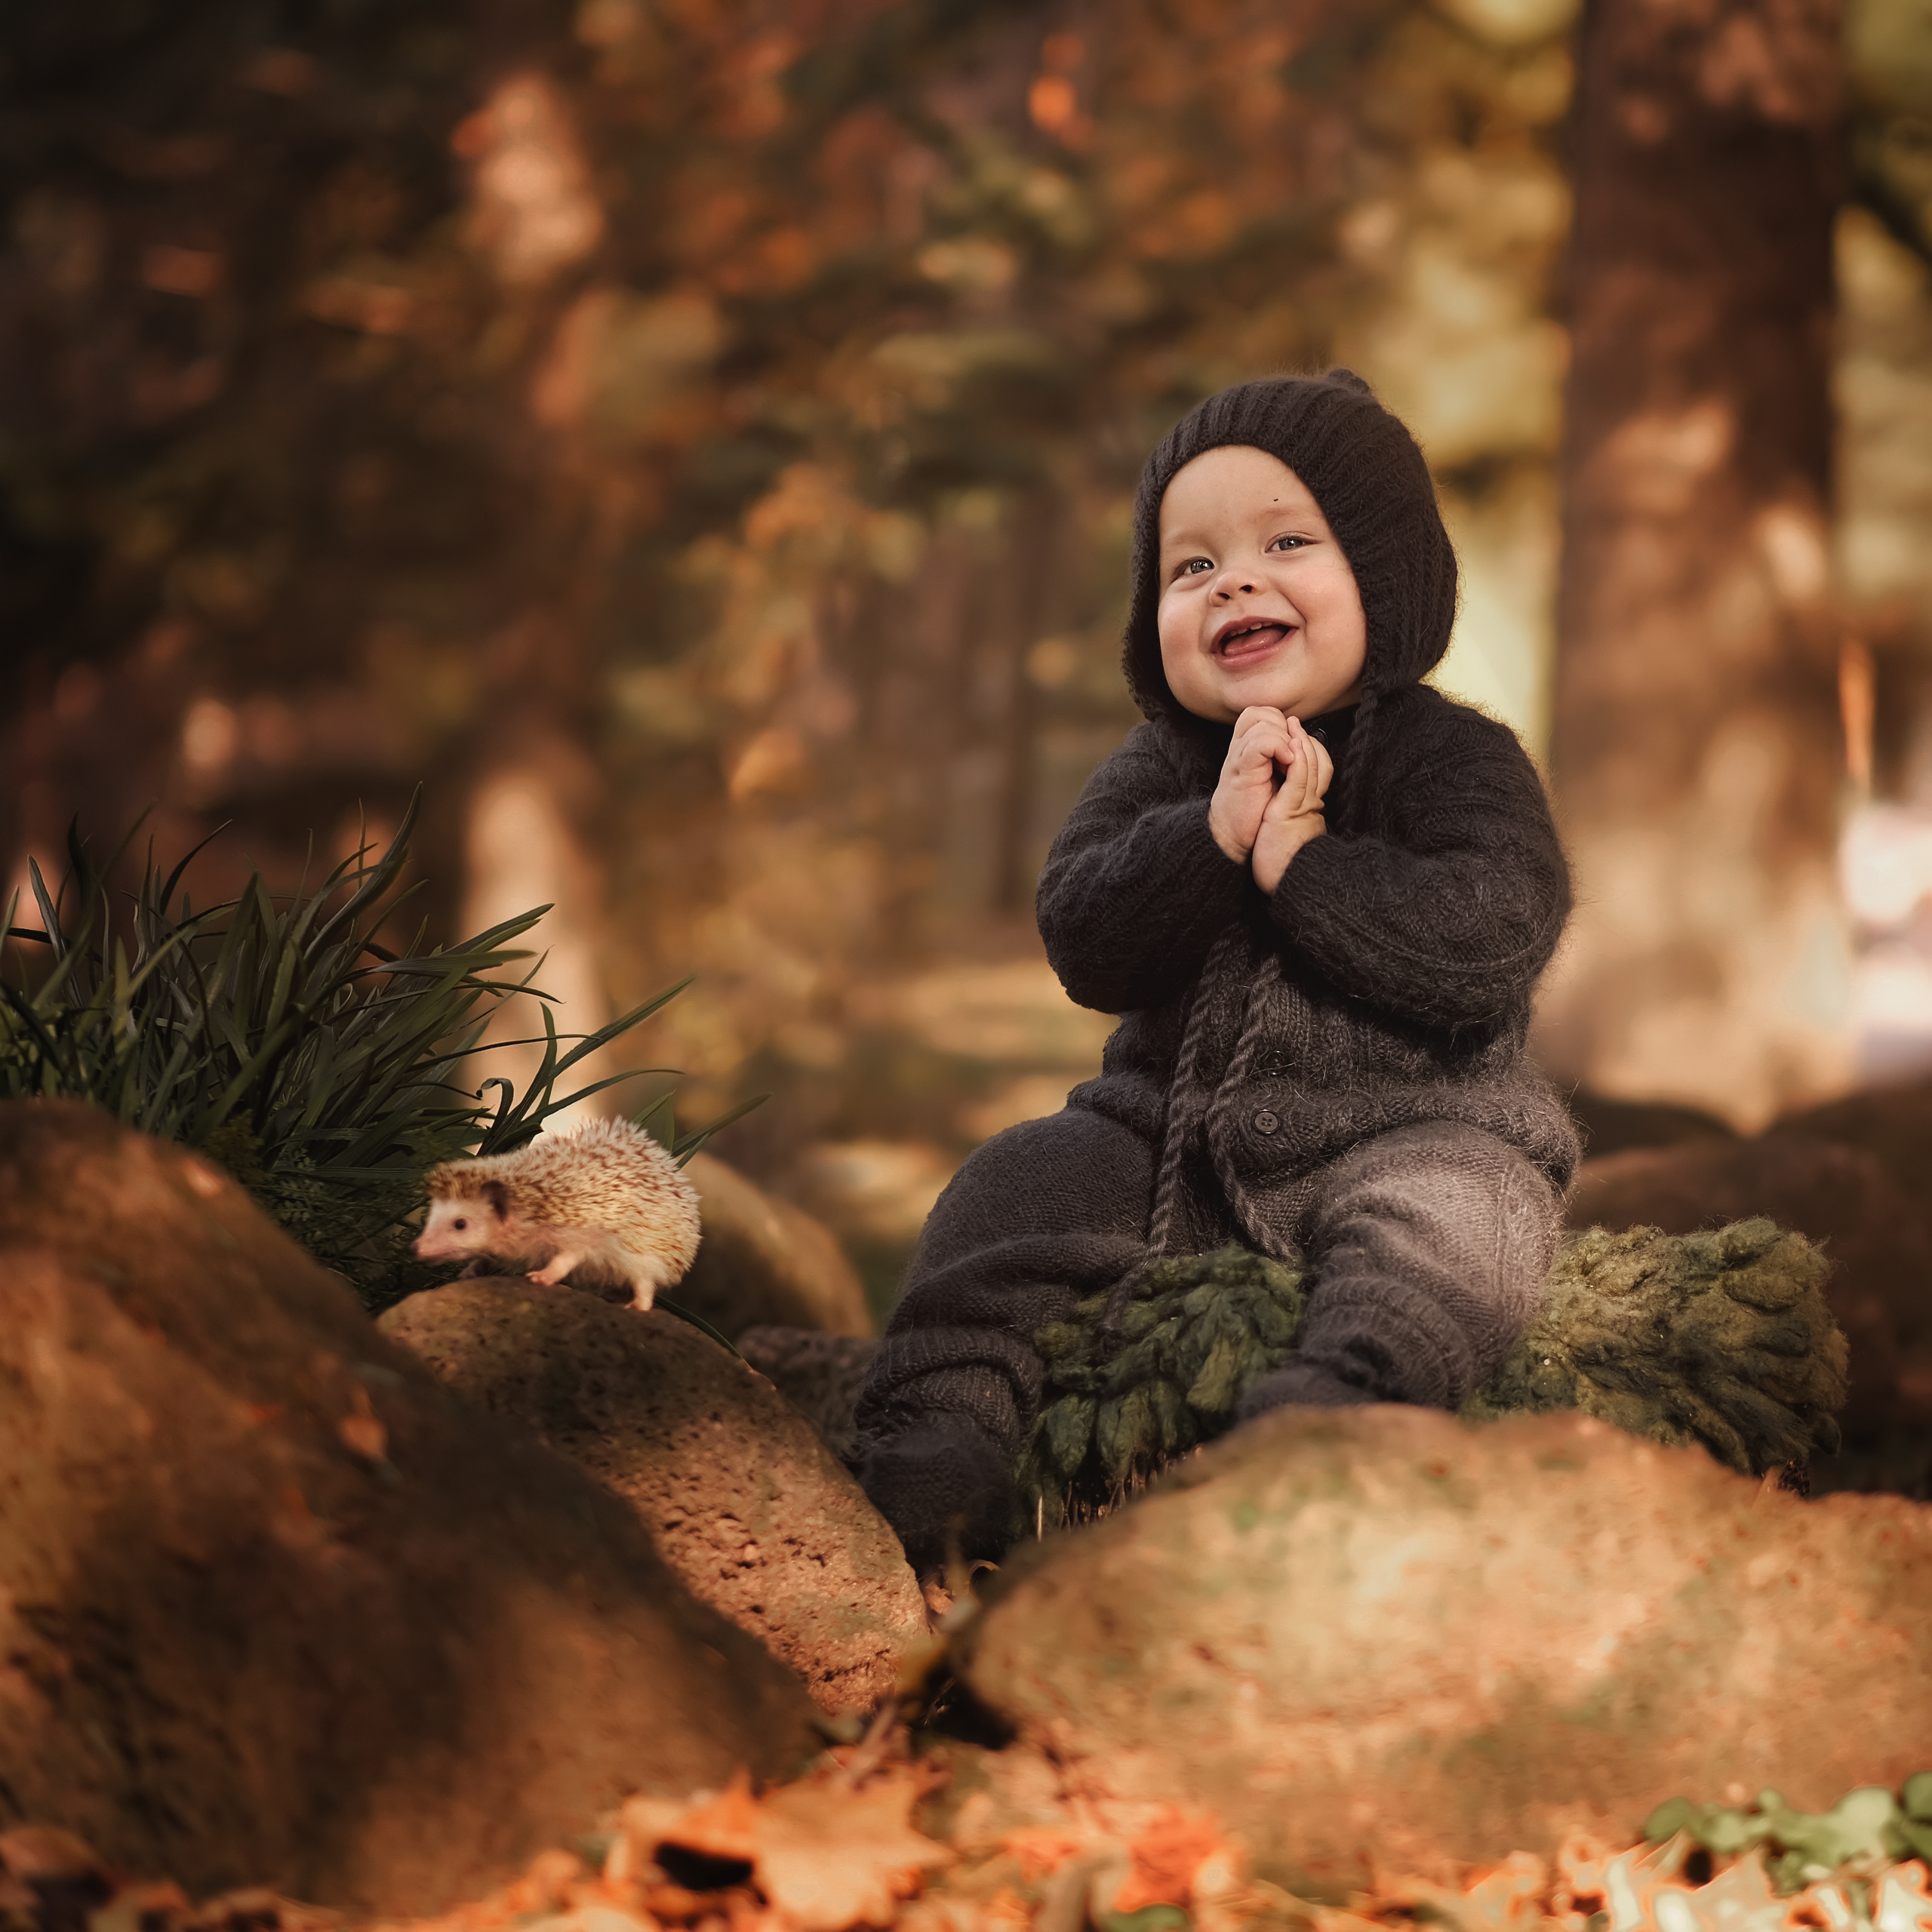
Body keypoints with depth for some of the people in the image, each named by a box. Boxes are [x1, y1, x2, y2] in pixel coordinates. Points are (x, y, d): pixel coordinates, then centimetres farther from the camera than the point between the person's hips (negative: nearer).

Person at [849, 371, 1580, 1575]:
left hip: (1409, 1129, -4)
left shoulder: (1456, 760, -5)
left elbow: (1493, 941, -21)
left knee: (1456, 1220, -35)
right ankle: (944, 1409, -14)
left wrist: (1300, 859, -21)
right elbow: (1084, 945, -5)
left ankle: (1327, 1410, -56)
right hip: (1175, 1133, 5)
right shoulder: (1158, 774, 8)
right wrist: (1214, 832, -20)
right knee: (1020, 1184, -11)